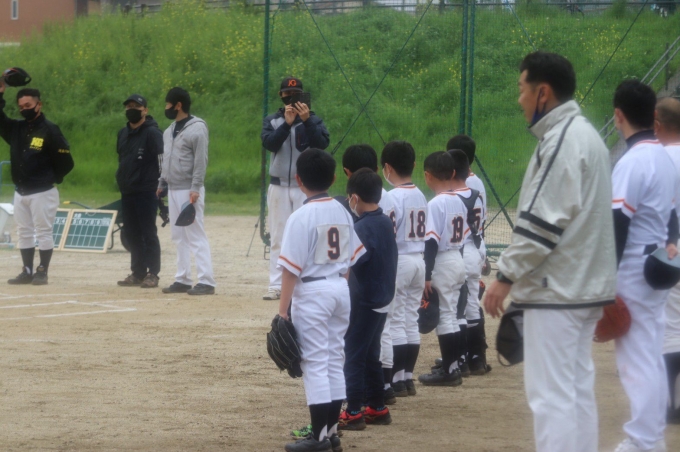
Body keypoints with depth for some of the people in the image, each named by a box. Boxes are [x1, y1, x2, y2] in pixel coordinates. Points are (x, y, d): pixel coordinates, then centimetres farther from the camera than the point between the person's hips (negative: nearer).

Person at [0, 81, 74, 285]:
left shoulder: (50, 130, -10)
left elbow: (65, 162, -9)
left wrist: (51, 179, -3)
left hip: (42, 192, -7)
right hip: (20, 192, 7)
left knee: (43, 232, -1)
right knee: (24, 233, 10)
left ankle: (42, 272, 2)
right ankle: (27, 272, 15)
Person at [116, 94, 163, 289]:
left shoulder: (152, 133, -9)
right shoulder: (123, 134, 15)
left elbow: (162, 161, -12)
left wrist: (161, 187, -15)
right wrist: (121, 180, 18)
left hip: (146, 191, -8)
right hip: (127, 192, 8)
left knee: (148, 234, -4)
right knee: (132, 234, 10)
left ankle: (152, 274, 0)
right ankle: (137, 273, 16)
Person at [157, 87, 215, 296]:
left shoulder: (197, 129, -12)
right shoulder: (169, 131, 15)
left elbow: (201, 161, -18)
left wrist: (195, 189, -23)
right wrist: (161, 183, 18)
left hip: (189, 191, -9)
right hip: (173, 190, 9)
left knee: (196, 236, -11)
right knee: (178, 237, 11)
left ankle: (206, 281, -13)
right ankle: (182, 280, 16)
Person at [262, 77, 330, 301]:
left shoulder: (313, 120, 3)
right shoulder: (272, 121, 7)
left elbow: (323, 143, -13)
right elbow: (269, 143, -11)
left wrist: (306, 121, -24)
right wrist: (287, 123, -23)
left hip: (305, 187, -2)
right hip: (279, 187, 2)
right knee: (277, 238, 1)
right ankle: (276, 285, 2)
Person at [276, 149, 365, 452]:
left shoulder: (302, 217, -15)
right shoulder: (342, 213, 6)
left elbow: (291, 268, -16)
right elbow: (353, 258, 11)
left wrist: (283, 311, -13)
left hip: (312, 291, -7)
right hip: (341, 289, 7)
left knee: (315, 363, -3)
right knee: (335, 361, 13)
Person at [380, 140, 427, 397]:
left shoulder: (393, 198, -15)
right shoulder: (421, 197, 9)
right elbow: (422, 234, 12)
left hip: (398, 261, -8)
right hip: (419, 260, 8)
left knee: (395, 321, -3)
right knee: (411, 320, 12)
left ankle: (395, 380, -3)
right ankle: (407, 377, 15)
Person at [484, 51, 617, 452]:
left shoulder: (560, 141, -16)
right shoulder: (587, 134, 15)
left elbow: (543, 221, -21)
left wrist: (507, 275, -17)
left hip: (556, 290, -10)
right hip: (586, 285, 10)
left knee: (551, 394, -9)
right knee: (578, 388, 13)